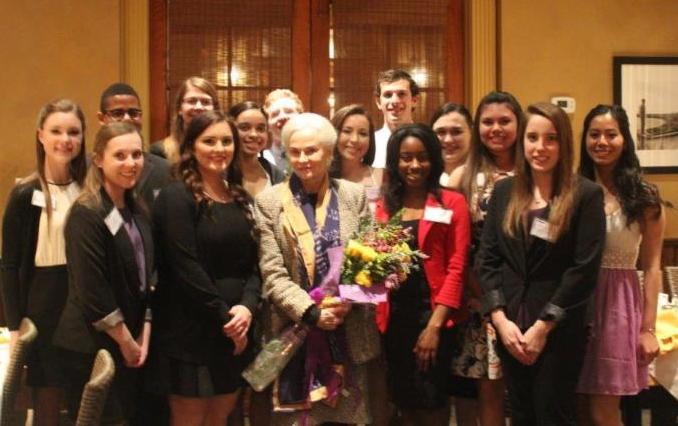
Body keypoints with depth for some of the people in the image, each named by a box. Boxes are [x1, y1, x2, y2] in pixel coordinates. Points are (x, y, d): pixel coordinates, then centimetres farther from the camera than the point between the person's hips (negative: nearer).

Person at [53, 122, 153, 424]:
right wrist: (125, 341, -11)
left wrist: (143, 336, 2)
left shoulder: (136, 212, 10)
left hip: (131, 344, 8)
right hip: (92, 347, -8)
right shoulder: (86, 214, -15)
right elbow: (91, 291, -19)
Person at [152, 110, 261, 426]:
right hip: (192, 332, -6)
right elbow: (186, 269, -16)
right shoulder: (176, 197, -9)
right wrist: (224, 316, -13)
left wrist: (247, 307, -10)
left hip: (236, 331, 7)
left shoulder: (240, 199, 12)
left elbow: (253, 263, 7)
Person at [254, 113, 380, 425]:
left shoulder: (353, 195, 5)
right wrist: (312, 313, -15)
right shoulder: (269, 202, -1)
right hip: (294, 332, -1)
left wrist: (348, 300, -13)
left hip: (349, 333, 2)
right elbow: (272, 274, -6)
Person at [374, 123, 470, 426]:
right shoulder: (384, 206, 9)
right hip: (394, 316, 4)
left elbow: (456, 267, -7)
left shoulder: (452, 203, -2)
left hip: (432, 313, -3)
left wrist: (435, 324, -14)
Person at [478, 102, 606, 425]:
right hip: (510, 325, 4)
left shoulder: (586, 195, -6)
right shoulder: (504, 191, 6)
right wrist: (500, 319, -7)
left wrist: (543, 326, -14)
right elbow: (487, 259, 3)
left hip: (560, 330, -4)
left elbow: (584, 269, -12)